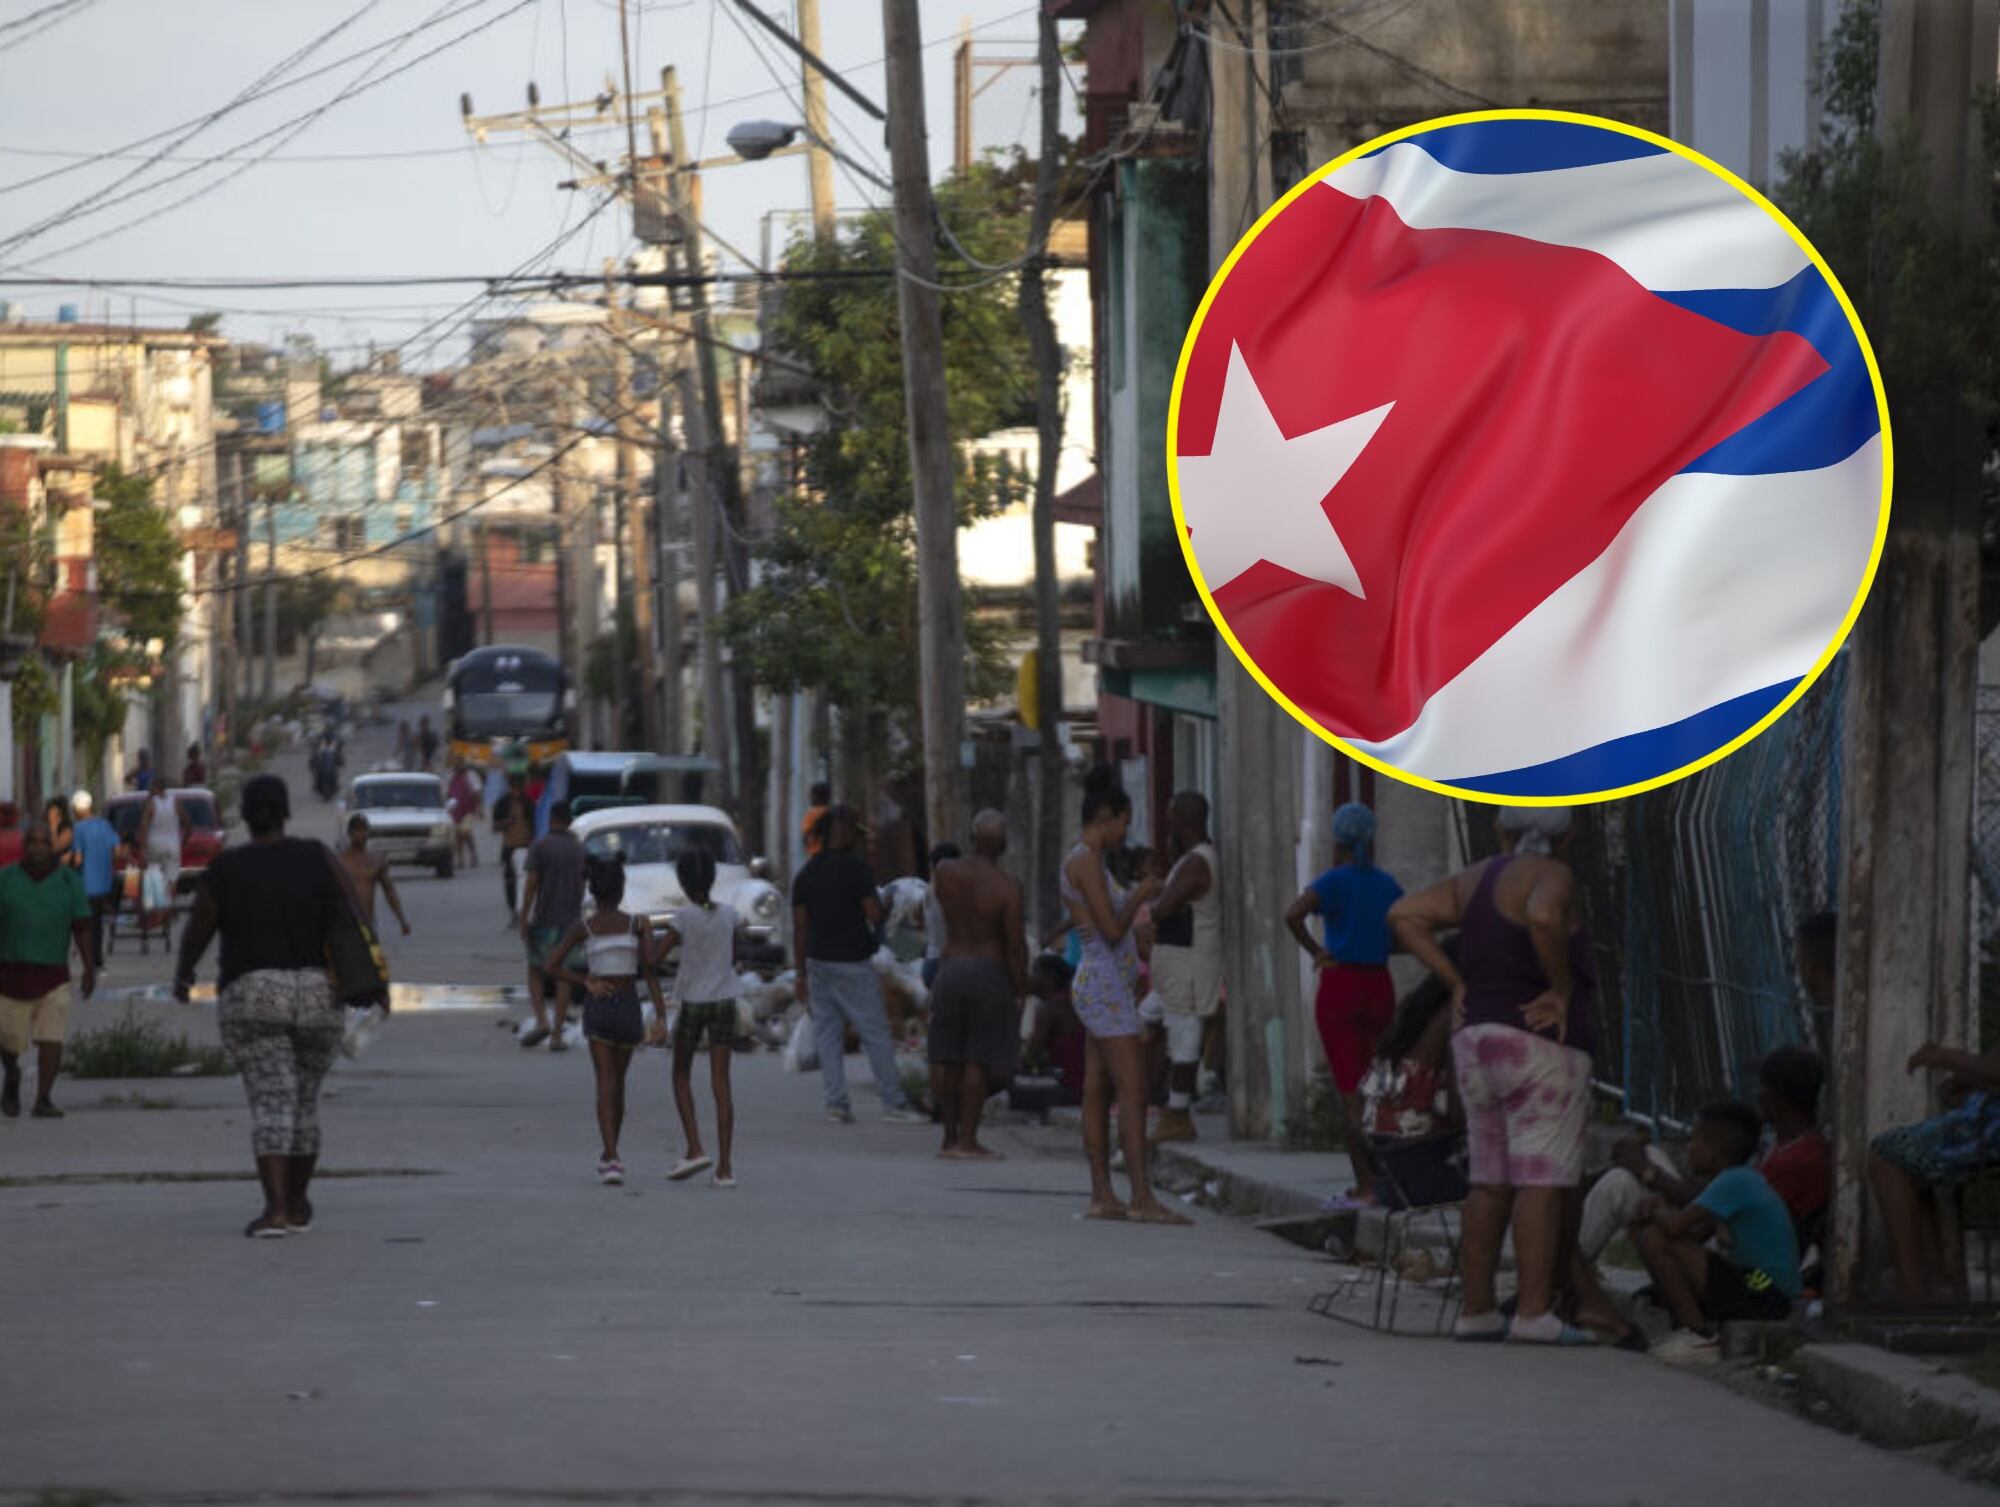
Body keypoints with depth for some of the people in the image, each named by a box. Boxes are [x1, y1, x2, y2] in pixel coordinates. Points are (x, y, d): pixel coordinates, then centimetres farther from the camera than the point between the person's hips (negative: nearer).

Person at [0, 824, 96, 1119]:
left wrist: (90, 969, -3)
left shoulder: (69, 880, -1)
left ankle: (43, 1101, -8)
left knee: (52, 1038, -11)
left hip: (53, 976, 0)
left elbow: (82, 927, 1)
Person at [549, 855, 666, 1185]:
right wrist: (660, 1012, -14)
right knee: (618, 1083, 17)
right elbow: (650, 966, -13)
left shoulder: (582, 928, 0)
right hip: (628, 1007, 1)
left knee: (606, 1084, -5)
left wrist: (586, 983, 1)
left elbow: (551, 966, -6)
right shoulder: (637, 924, -3)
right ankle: (610, 1155, 29)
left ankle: (611, 1158, -22)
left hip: (597, 1008, -1)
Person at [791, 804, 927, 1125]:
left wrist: (801, 974, 13)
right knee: (875, 1033, -2)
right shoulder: (855, 866, -11)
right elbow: (874, 915, -15)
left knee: (828, 1035, 7)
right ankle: (894, 1103, -1)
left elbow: (800, 926, 9)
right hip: (852, 964, -6)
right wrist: (878, 901, 8)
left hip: (818, 962, 6)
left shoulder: (807, 872, 9)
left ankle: (836, 1103, 1)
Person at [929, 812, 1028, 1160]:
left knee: (951, 1061, 12)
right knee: (979, 1060, -2)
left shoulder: (944, 872, -2)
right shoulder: (1007, 886, -14)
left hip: (950, 970, 5)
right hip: (990, 973, -5)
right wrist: (1020, 991, -4)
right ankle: (967, 1141, -6)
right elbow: (1014, 944, -13)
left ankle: (950, 1138, 15)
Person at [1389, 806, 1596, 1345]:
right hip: (1542, 1044, -7)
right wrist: (1562, 987, -16)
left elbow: (1404, 915, 8)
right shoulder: (1551, 877, -8)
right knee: (1542, 1180, -8)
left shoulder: (1475, 880, 13)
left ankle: (1477, 1310, 11)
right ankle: (1535, 1311, -13)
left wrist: (1456, 982, 6)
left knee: (1490, 1182, 11)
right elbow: (1543, 918, -29)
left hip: (1477, 1040, 7)